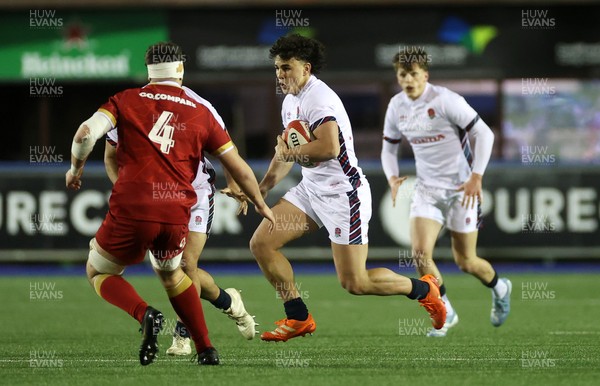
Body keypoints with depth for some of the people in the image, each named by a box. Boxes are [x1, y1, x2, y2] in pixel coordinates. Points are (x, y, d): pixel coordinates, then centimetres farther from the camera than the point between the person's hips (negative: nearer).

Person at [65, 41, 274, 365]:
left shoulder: (126, 101, 5)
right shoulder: (201, 112, 11)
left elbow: (86, 133, -9)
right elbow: (238, 167, 15)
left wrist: (75, 170, 11)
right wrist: (260, 205, 30)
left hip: (131, 209, -3)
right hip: (177, 214, 3)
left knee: (98, 273, 18)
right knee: (171, 272, 32)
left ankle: (145, 315, -11)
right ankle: (205, 349, 23)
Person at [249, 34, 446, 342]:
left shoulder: (318, 98, -19)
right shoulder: (291, 101, 12)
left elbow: (328, 147, -33)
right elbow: (287, 151, 26)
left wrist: (289, 153, -17)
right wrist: (262, 188, 18)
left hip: (343, 195, -10)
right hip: (310, 190, 10)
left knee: (354, 283, -8)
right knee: (261, 243, 0)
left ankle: (423, 289, 16)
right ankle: (299, 319, 9)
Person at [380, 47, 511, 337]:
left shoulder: (445, 100, -18)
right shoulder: (396, 107, 0)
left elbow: (484, 134, -16)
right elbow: (389, 147, 15)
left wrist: (476, 177, -22)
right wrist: (392, 178, -4)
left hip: (461, 188, -5)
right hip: (427, 190, 5)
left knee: (465, 261, 3)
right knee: (420, 253, -14)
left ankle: (499, 288, 37)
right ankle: (446, 314, 5)